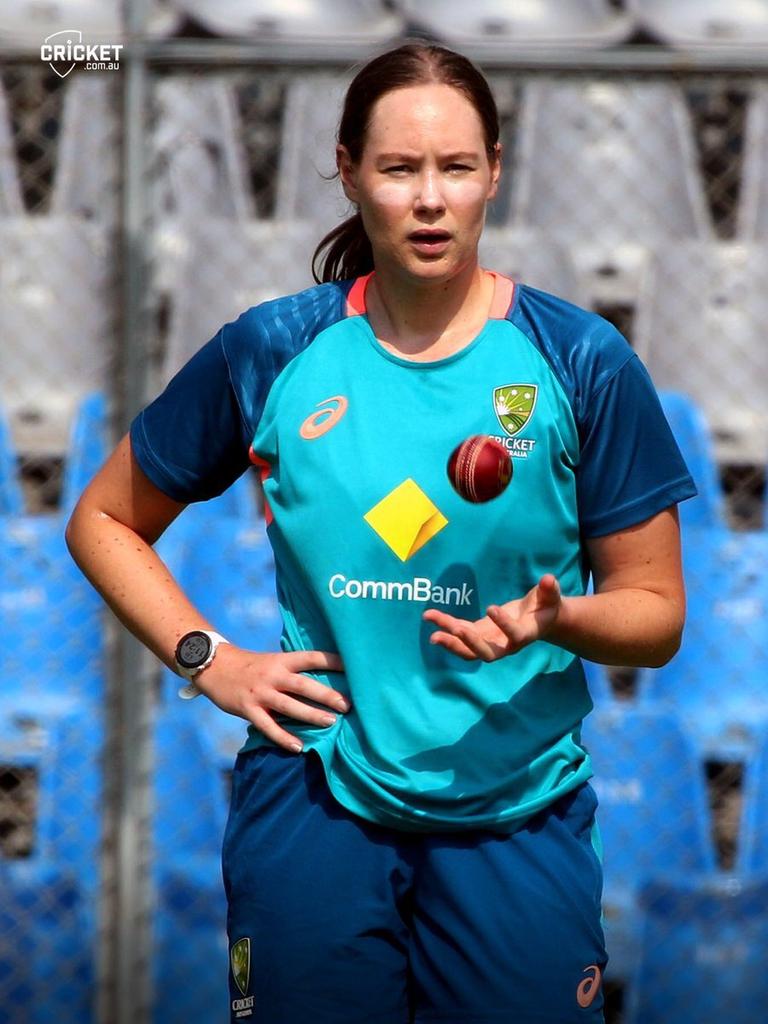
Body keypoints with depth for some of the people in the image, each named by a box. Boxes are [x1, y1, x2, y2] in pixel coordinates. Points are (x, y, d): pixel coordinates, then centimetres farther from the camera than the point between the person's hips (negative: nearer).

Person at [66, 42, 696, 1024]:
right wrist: (205, 659, -1)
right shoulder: (274, 353, 0)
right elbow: (104, 520, 12)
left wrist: (555, 620, -20)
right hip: (314, 802, 1)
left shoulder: (581, 362, -3)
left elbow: (655, 613, 1)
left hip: (516, 816, 0)